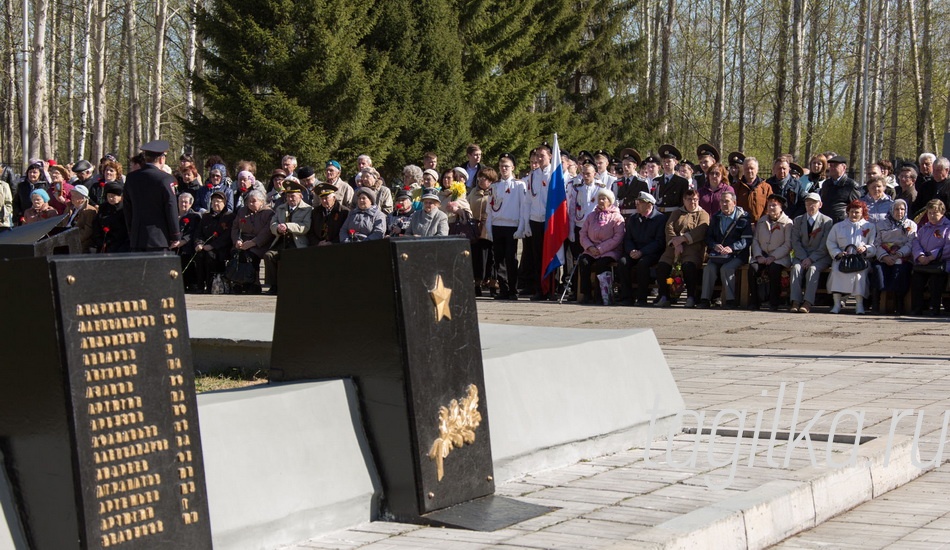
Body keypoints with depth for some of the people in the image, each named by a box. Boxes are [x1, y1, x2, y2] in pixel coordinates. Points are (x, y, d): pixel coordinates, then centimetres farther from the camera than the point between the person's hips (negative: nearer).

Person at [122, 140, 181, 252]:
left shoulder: (131, 177, 7)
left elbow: (127, 209, 12)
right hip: (159, 239, -5)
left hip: (136, 238, 5)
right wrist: (175, 237, -1)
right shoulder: (165, 179, -10)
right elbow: (171, 209, -8)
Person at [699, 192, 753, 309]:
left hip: (736, 255, -4)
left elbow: (747, 240, -8)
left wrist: (732, 248, -23)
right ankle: (705, 299, -22)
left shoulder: (743, 218, 0)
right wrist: (714, 246, -10)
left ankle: (730, 300, -26)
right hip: (717, 255, 4)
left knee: (726, 268, -32)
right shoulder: (715, 217, 17)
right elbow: (708, 237, 14)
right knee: (709, 268, -24)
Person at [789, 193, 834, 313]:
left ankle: (808, 303, -38)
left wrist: (811, 259, -17)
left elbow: (825, 245, -6)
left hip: (820, 257, -3)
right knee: (796, 268, -27)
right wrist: (804, 258, -12)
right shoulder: (798, 220, 13)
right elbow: (795, 242, 4)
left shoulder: (827, 221, 2)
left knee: (813, 269, -32)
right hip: (801, 256, 3)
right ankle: (795, 302, -34)